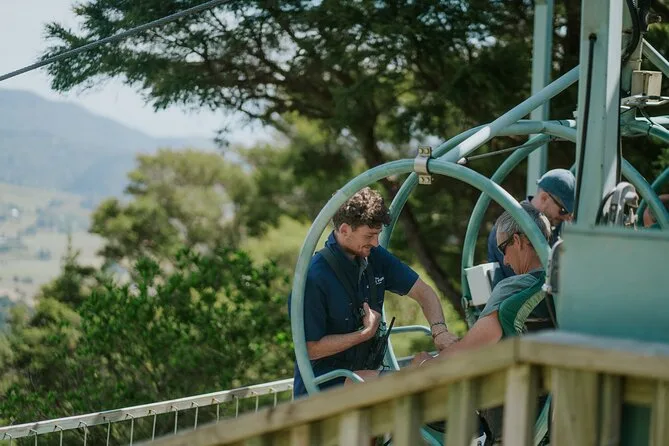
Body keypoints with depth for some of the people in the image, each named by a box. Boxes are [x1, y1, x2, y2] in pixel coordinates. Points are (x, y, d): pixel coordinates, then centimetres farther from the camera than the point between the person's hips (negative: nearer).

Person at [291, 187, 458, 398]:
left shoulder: (375, 257, 2)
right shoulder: (314, 277, -19)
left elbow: (422, 292, 7)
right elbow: (311, 349, -16)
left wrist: (439, 331, -12)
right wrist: (366, 333, -15)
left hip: (363, 373, 7)